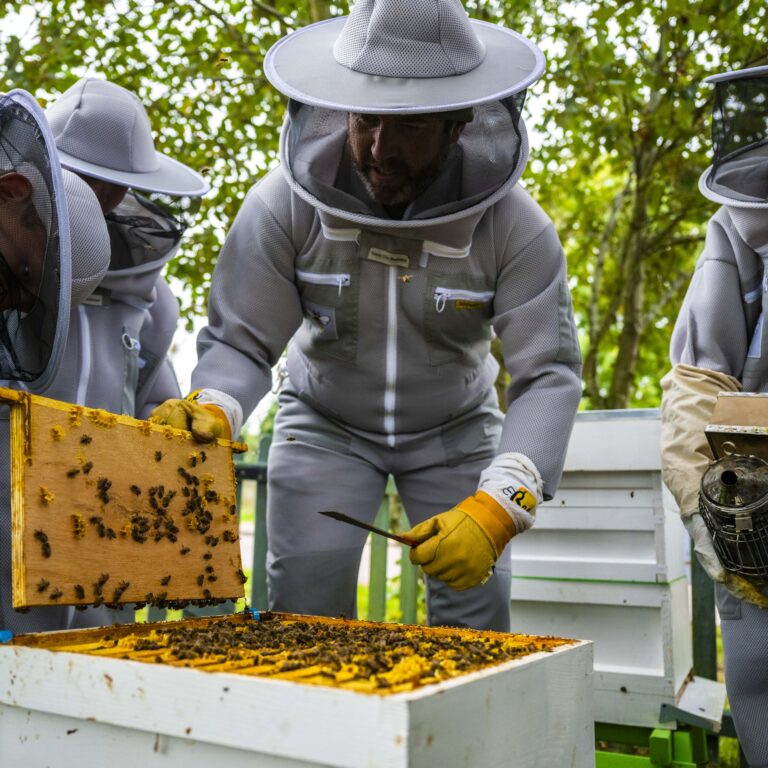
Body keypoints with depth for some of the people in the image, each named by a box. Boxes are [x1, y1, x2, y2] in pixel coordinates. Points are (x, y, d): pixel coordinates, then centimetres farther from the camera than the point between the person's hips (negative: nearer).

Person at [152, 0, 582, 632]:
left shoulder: (513, 225, -24)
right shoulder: (285, 204, -22)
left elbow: (549, 373, -25)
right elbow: (240, 341, -16)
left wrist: (497, 506, -38)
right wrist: (212, 408, -39)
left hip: (455, 428, 0)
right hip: (326, 421, 0)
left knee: (476, 606, -6)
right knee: (303, 602, -10)